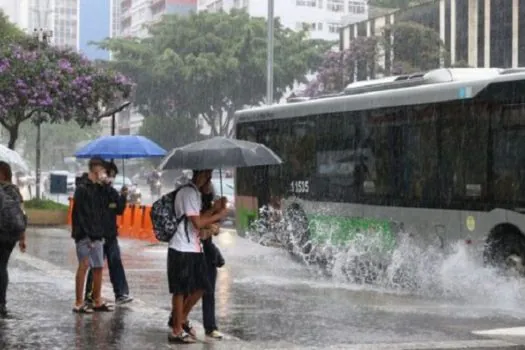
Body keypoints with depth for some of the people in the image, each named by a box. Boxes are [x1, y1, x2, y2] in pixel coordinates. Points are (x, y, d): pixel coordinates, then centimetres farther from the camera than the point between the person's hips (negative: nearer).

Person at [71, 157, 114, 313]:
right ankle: (79, 303, -2)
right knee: (84, 266, -6)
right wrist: (87, 234, -19)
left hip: (97, 235, 8)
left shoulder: (98, 188, 15)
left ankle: (97, 301, 18)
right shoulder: (82, 188, -10)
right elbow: (79, 214, -15)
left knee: (99, 267, 10)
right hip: (85, 235, -8)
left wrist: (101, 233, 10)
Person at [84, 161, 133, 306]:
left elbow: (119, 211, 8)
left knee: (116, 264, 2)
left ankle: (121, 293, 2)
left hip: (111, 235, 6)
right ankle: (90, 295, 11)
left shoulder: (113, 192, 11)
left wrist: (123, 197, -7)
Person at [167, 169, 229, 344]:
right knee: (181, 290, -1)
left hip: (194, 248, 10)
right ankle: (177, 331, 7)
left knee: (200, 287, 13)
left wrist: (213, 210, 7)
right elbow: (198, 223, -21)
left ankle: (182, 319, 29)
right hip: (182, 250, -10)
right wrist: (219, 215, -10)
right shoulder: (189, 193, -17)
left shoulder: (194, 192, 15)